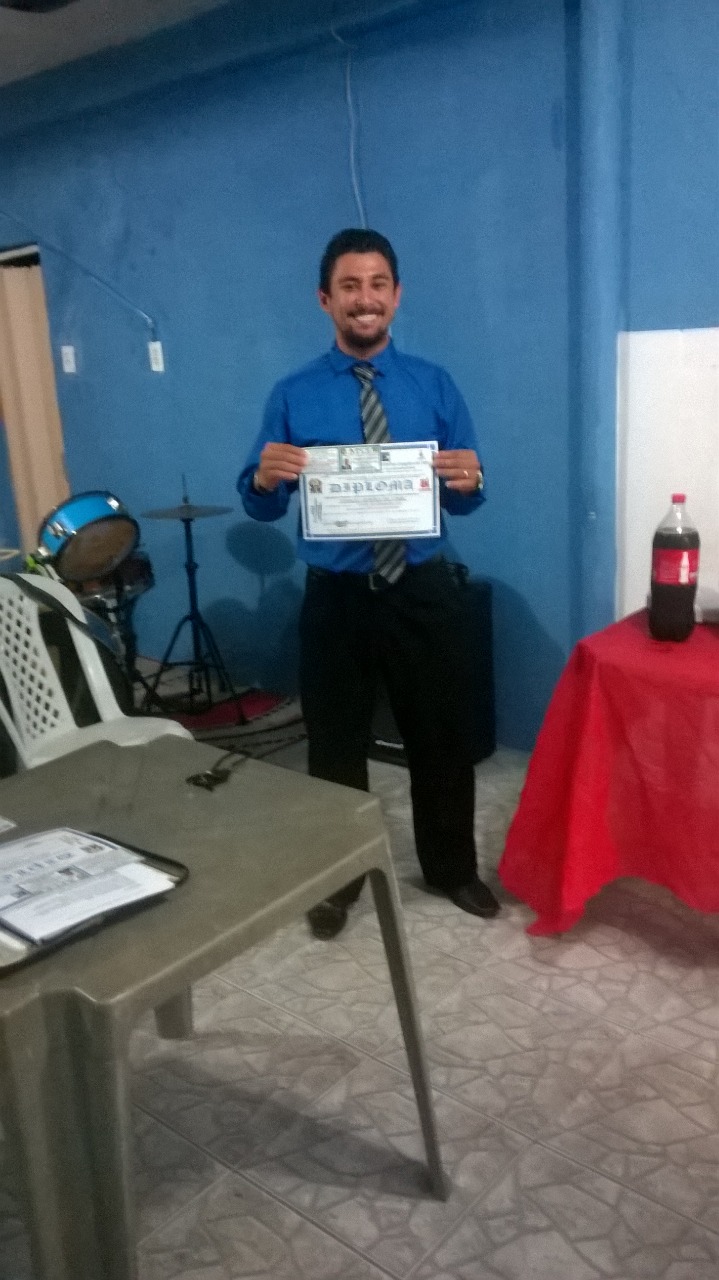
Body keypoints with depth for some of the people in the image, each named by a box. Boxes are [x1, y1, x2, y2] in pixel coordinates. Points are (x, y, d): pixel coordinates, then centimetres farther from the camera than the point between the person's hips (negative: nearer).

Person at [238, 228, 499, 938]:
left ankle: (453, 868, 38)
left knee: (442, 735, 14)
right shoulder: (293, 395, 0)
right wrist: (265, 476, -24)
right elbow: (260, 506, -1)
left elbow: (464, 498, 1)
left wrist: (469, 480, -23)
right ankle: (336, 878, 35)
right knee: (335, 744, 13)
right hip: (336, 595, -1)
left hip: (424, 589, 1)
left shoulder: (433, 385, 3)